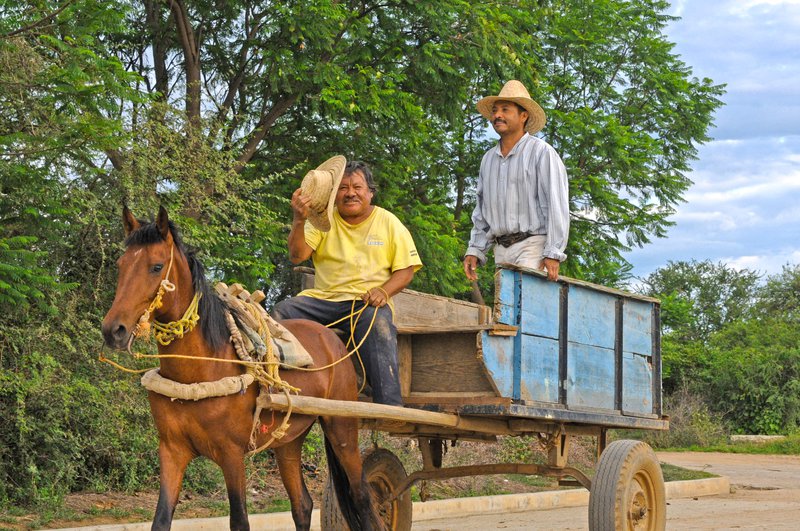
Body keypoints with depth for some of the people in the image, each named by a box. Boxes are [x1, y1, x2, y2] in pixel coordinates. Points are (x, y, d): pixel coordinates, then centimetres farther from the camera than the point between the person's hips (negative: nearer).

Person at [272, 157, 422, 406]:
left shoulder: (389, 223, 8)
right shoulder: (323, 220, 11)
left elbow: (406, 269, 5)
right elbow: (297, 256, -2)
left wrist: (384, 291, -15)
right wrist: (299, 221, -20)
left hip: (368, 301, -3)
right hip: (323, 298, 3)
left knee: (379, 325, -36)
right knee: (282, 312, -23)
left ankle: (390, 406, -41)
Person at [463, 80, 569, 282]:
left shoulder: (541, 153, -2)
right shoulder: (488, 159, 19)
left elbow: (556, 206, -9)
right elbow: (481, 212, 24)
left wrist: (553, 254, -16)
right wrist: (475, 250, 13)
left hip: (532, 247, -6)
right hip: (502, 250, 6)